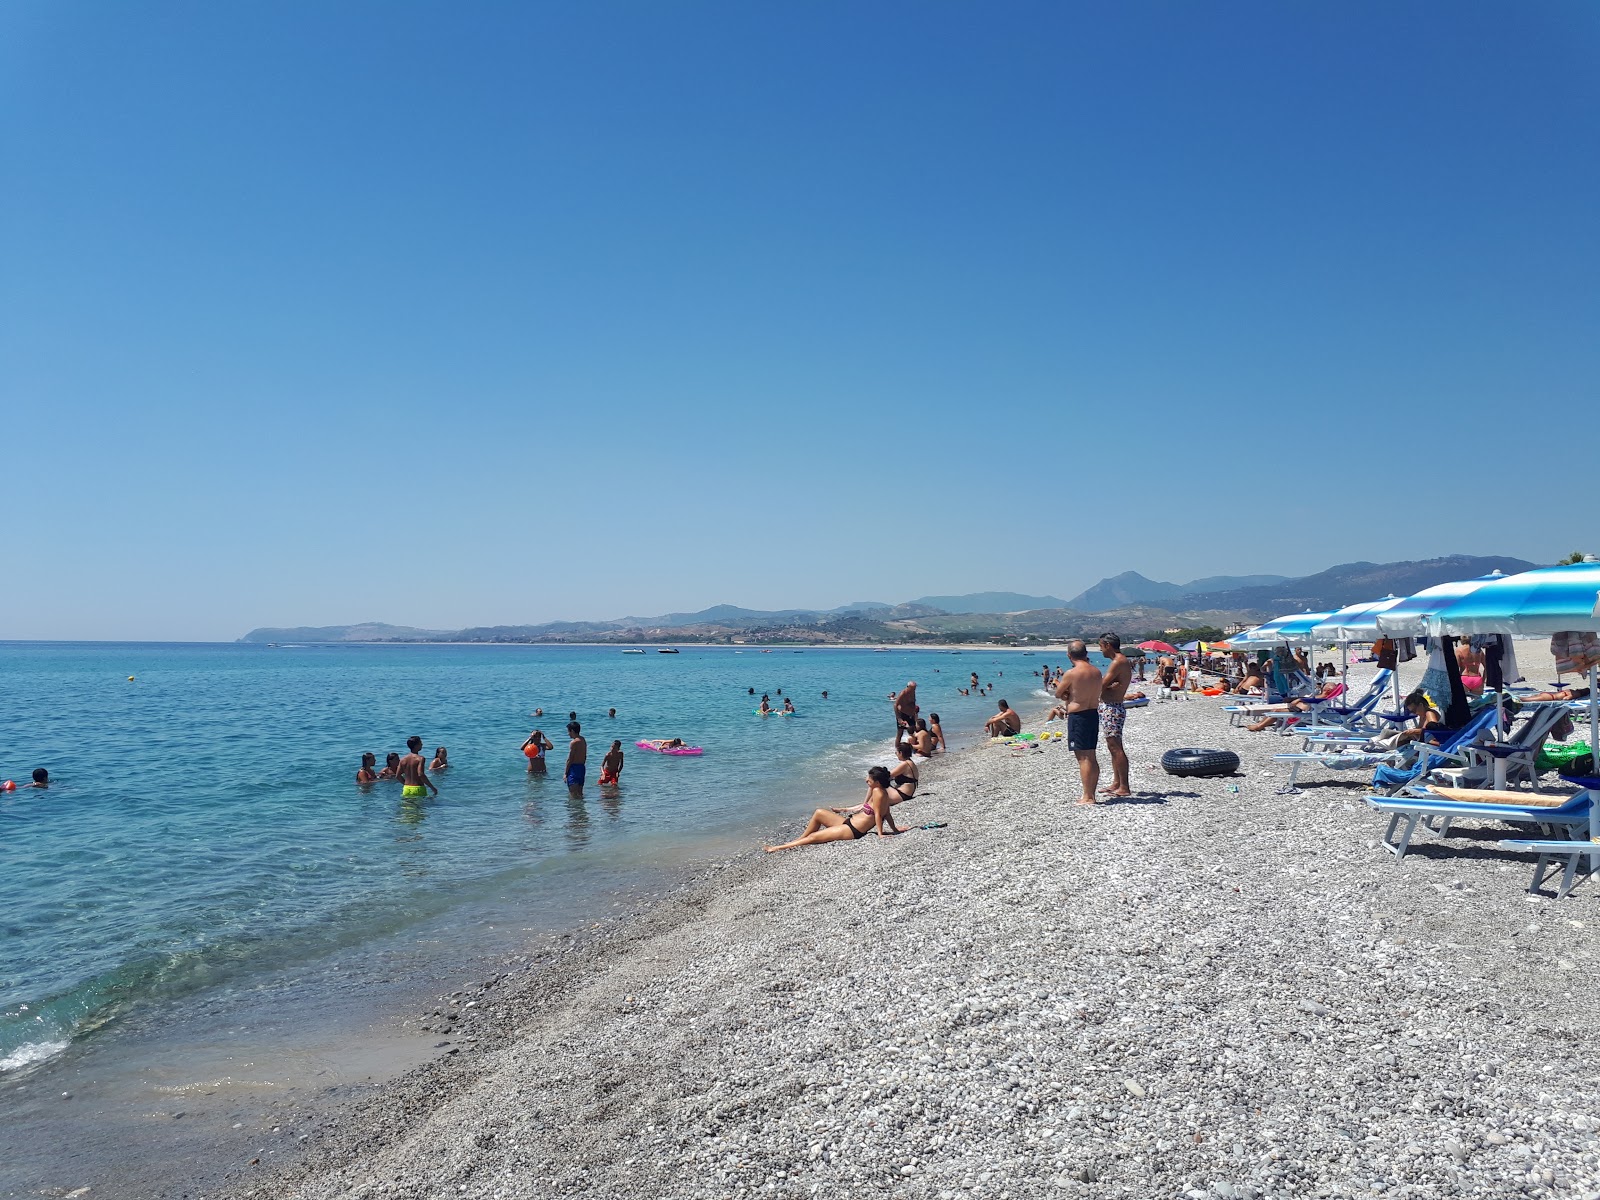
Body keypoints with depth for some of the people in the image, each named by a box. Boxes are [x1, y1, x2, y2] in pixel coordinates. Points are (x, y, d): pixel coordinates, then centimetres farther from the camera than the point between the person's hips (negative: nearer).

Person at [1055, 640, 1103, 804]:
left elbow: (1058, 694, -3)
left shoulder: (1071, 673, -15)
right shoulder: (1096, 672, 7)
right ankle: (1092, 795, 19)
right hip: (1094, 714, 8)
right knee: (1092, 757, 13)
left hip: (1078, 717, -8)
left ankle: (1088, 797, -3)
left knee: (1083, 758, -4)